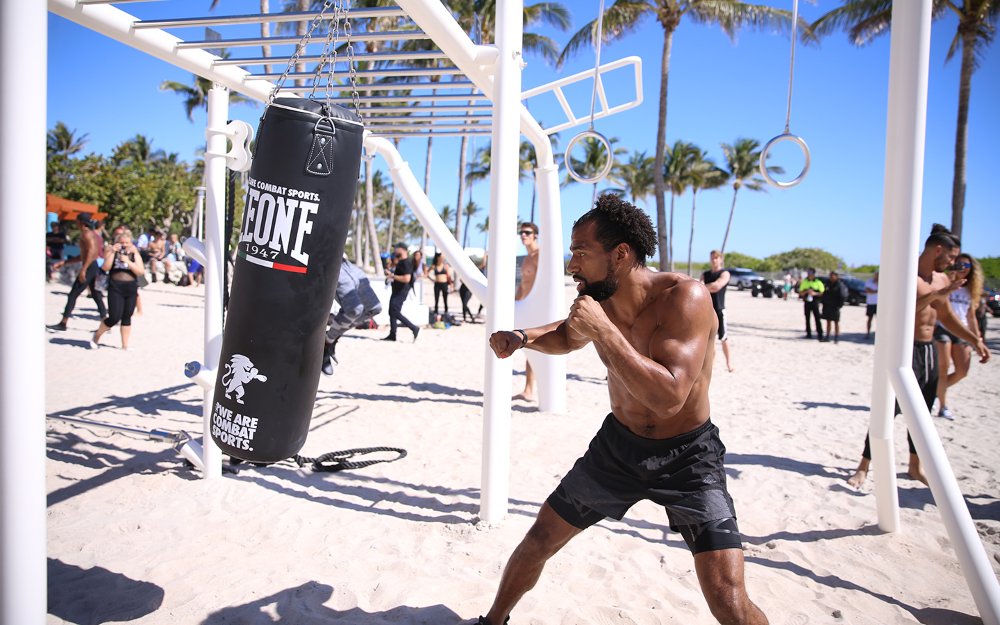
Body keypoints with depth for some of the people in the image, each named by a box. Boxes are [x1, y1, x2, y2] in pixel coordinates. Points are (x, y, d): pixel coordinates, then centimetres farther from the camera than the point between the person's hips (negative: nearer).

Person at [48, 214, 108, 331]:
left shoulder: (86, 233, -10)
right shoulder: (92, 233, 19)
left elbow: (91, 251, -24)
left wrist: (83, 270, -28)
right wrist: (64, 262, 27)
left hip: (89, 267, -10)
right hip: (94, 267, 10)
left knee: (72, 295, -5)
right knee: (96, 295, 12)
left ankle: (63, 323, -1)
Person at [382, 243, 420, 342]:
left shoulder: (406, 263, -16)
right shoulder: (400, 262, 15)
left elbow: (406, 279, -27)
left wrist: (393, 276, -21)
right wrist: (390, 273, 14)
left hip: (401, 292, -10)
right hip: (396, 291, 10)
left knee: (395, 312, -13)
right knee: (392, 312, 10)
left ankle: (414, 328, -9)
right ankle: (392, 334, 15)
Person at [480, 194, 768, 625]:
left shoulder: (684, 296, -27)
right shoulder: (597, 299, -8)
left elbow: (668, 397, -38)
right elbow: (567, 337, 16)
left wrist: (603, 330, -36)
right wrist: (523, 337, -4)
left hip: (687, 457, -5)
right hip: (618, 443, 5)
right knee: (538, 541, 11)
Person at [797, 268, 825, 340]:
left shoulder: (818, 282, 1)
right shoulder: (804, 282, 9)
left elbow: (822, 292, -1)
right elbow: (800, 293, 7)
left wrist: (815, 293, -17)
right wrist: (806, 291, -12)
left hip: (815, 302, -3)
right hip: (807, 302, 3)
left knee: (817, 318, -8)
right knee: (807, 318, 7)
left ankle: (820, 334, -8)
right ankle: (808, 333, 15)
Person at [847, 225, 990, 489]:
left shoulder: (941, 279, 12)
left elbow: (947, 317, 22)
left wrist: (975, 340, 18)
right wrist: (936, 294, -30)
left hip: (928, 349, 8)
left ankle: (915, 466, 27)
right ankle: (863, 467, -2)